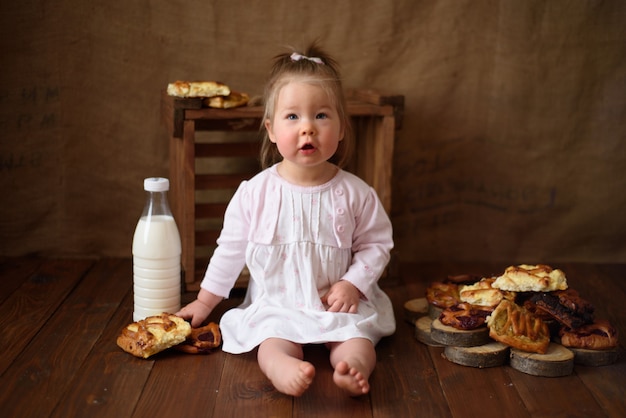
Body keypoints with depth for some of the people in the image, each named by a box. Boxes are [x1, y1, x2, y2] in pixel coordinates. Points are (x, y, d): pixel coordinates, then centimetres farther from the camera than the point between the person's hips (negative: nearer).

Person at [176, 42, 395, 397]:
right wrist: (205, 301, 12)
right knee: (275, 340, -29)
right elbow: (231, 249, 7)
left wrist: (353, 283, -12)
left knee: (356, 335, -27)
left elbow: (376, 244, 4)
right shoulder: (255, 192, -4)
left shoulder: (354, 193, -5)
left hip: (337, 304, 1)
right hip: (274, 305, 0)